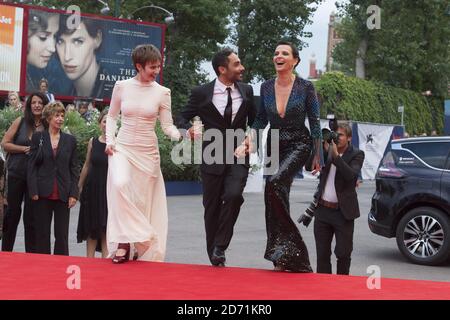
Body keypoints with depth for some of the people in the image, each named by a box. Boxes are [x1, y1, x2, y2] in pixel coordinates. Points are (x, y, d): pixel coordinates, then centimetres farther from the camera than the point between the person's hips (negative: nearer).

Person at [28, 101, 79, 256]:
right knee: (42, 234, 5)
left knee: (62, 235, 1)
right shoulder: (37, 137, 5)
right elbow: (32, 166, 2)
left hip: (63, 194, 1)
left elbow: (74, 169, 7)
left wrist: (73, 194, -1)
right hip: (43, 193, -1)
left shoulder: (70, 140, 8)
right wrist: (33, 191, -7)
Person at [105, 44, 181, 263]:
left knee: (142, 200, 2)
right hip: (122, 148, -1)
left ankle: (142, 252, 13)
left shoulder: (162, 93, 0)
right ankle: (124, 241, -18)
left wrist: (180, 135, -19)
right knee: (120, 184, -28)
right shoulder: (122, 86, 0)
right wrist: (110, 141, -1)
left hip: (148, 152, 1)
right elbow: (112, 116, 12)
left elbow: (167, 125, 0)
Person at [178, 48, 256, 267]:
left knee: (234, 195, -24)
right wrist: (189, 129, -16)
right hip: (212, 158, -1)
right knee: (212, 207, 7)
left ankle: (220, 247, -8)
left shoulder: (246, 91, 5)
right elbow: (184, 118, 5)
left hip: (238, 158, 1)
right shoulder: (202, 93, -3)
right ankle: (214, 257, 23)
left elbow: (254, 119, 19)